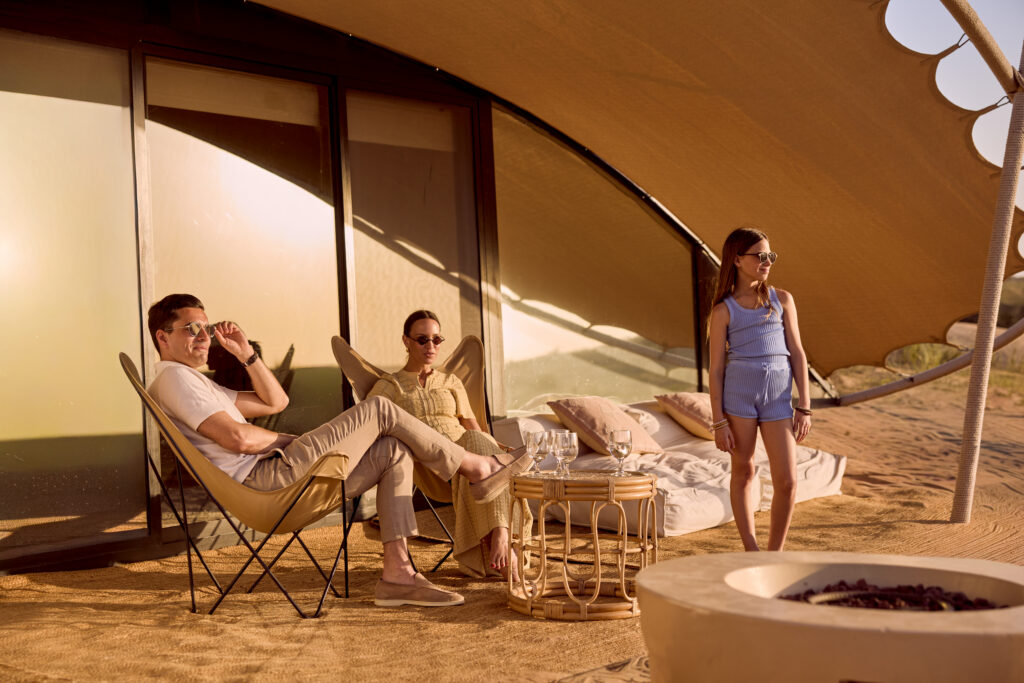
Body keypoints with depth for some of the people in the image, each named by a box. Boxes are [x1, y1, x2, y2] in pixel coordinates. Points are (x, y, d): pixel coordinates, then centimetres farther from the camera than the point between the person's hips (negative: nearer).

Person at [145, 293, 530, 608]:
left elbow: (275, 402, 26)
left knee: (394, 451, 5)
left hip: (274, 480, 10)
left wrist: (246, 354, 16)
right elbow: (236, 438, -19)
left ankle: (397, 573, -3)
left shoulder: (194, 382, 28)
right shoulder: (174, 377, -5)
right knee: (380, 410, -9)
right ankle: (476, 468, 4)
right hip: (269, 477, -10)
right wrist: (287, 440, -2)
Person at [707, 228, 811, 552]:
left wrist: (804, 407, 3)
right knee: (743, 473, 6)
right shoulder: (724, 310, 4)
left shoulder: (782, 300, 11)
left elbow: (797, 354, 10)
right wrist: (719, 422, -3)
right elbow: (716, 368, 2)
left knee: (787, 482, -4)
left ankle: (775, 553, 14)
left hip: (778, 395, 2)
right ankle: (751, 552, 18)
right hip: (739, 390, -2)